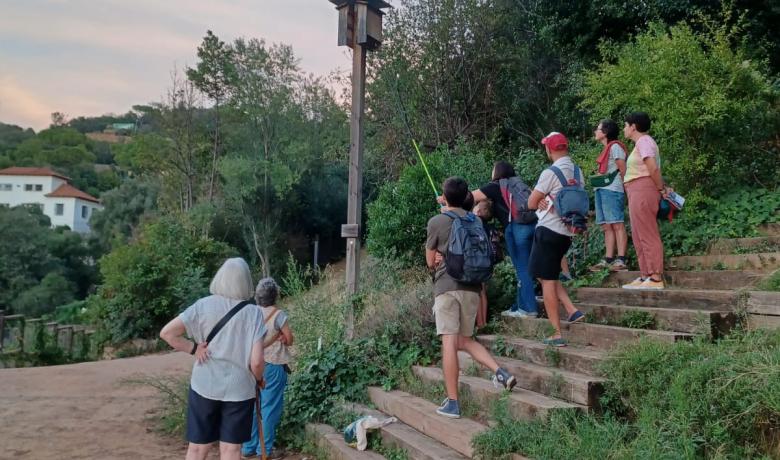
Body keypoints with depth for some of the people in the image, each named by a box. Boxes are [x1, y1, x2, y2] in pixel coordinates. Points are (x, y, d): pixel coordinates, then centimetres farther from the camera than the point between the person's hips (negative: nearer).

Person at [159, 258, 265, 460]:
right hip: (239, 389, -1)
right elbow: (256, 361, -14)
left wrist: (193, 348, -2)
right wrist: (258, 379, 6)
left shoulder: (203, 305, -5)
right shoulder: (253, 312, -10)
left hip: (204, 386, 2)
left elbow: (167, 333, -9)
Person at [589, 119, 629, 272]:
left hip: (612, 190, -9)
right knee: (607, 227, 6)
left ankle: (621, 260, -15)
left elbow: (623, 170, -8)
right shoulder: (606, 149, 24)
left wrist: (624, 187, -7)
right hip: (602, 190, 9)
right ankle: (608, 260, 6)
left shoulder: (615, 146, -3)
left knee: (617, 225, -12)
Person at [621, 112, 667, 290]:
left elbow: (653, 169, -18)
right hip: (637, 193, 10)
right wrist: (662, 188, 12)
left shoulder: (643, 141, -8)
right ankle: (645, 276, 14)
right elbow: (652, 170, 19)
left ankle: (656, 278, -9)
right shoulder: (642, 142, 22)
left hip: (642, 190, -10)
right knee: (639, 236, 11)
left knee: (647, 235, -10)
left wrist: (661, 189, -9)